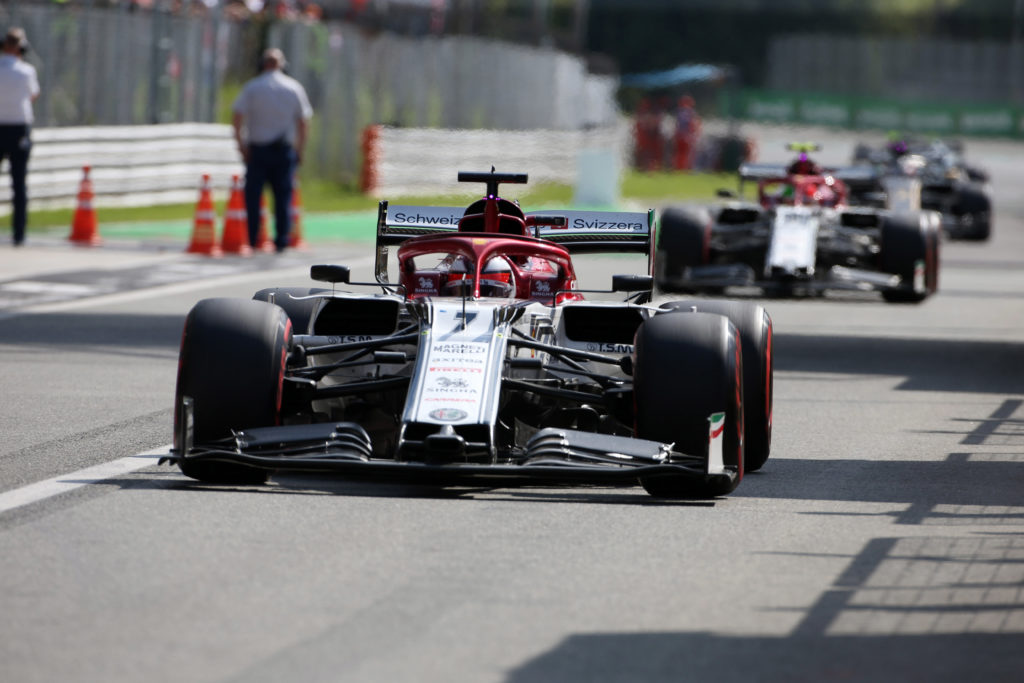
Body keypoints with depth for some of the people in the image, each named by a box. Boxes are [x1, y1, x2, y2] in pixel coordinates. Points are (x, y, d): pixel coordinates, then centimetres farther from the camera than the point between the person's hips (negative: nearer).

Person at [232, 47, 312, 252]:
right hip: (285, 149, 1)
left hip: (257, 150, -1)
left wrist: (241, 144, -3)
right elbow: (303, 122, 5)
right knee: (283, 196, 5)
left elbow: (237, 117, -8)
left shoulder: (252, 87, -1)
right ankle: (282, 241, 1)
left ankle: (251, 241, -1)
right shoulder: (295, 88, 5)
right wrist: (299, 150, 10)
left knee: (253, 195, 3)